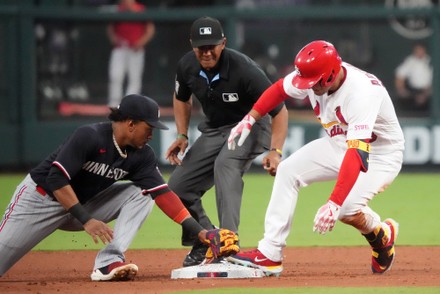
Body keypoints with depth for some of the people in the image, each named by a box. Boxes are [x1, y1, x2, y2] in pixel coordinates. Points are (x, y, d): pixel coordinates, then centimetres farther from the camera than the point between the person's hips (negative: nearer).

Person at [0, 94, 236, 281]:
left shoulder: (141, 155, -8)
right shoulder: (89, 137, -27)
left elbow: (163, 194, -13)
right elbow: (57, 180, -29)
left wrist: (198, 231, -23)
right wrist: (86, 220, -35)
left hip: (82, 204, 6)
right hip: (40, 198, -6)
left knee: (140, 193, -11)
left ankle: (108, 262, -21)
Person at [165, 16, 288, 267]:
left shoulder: (244, 70, -30)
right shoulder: (187, 66, -13)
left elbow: (279, 110, -25)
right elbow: (182, 98, 12)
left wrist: (276, 151, -36)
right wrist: (182, 136, 0)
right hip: (213, 130, 6)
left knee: (226, 165, -36)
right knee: (178, 187, 0)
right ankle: (203, 243, 23)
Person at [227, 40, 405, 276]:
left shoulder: (362, 93, -38)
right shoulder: (310, 77, -17)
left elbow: (357, 155, -45)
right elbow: (279, 89, 7)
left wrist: (334, 204, -52)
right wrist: (249, 119, -1)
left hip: (381, 154, -7)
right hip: (339, 144, 7)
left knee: (347, 208, -27)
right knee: (287, 171, -4)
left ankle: (382, 234, 7)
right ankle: (270, 254, -4)